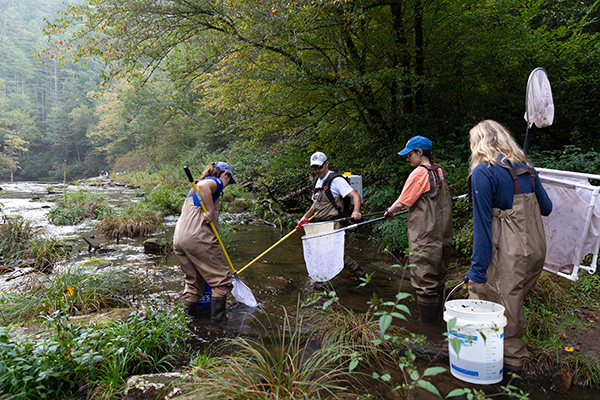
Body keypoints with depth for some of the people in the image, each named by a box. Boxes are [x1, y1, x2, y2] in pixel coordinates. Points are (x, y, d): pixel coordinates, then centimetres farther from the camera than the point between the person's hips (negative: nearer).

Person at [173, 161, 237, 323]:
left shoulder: (193, 189, 31)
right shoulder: (216, 181, 3)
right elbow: (202, 186, -21)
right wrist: (211, 211, -16)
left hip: (178, 240, 9)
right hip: (198, 237, -9)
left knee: (193, 281, 18)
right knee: (222, 277, 4)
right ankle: (218, 318, 8)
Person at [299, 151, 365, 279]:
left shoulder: (336, 180, -9)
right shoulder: (317, 181, 17)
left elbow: (355, 196, -16)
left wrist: (356, 212, -33)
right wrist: (305, 217, 21)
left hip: (333, 225, -8)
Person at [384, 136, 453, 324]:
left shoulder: (419, 173, -14)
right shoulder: (440, 171, 10)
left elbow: (402, 202, -10)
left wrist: (389, 211, 9)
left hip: (424, 236, -8)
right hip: (442, 236, 8)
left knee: (424, 279, 0)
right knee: (438, 276, 18)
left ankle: (427, 320, 8)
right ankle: (437, 314, 30)